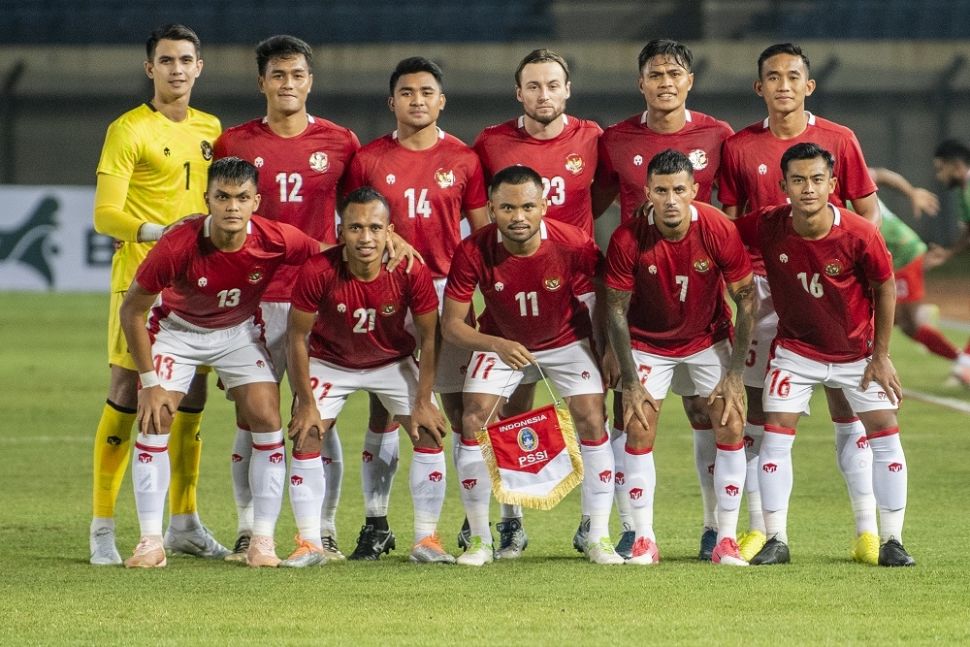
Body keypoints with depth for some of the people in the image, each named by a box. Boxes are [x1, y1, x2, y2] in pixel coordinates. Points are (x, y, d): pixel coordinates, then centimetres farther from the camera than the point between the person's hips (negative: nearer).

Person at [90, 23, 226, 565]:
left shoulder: (210, 129, 13)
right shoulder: (129, 130, -6)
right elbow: (105, 215, -12)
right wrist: (157, 232, -27)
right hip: (141, 276, -6)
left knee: (192, 398, 9)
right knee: (127, 393, -8)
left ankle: (185, 522, 19)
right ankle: (103, 528, -5)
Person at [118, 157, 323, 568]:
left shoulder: (278, 241, -29)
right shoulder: (177, 247, -33)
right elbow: (131, 310, -19)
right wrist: (149, 381, -18)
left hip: (241, 330, 2)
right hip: (176, 328, -2)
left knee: (267, 420, -10)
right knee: (154, 422, -13)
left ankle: (262, 541, -1)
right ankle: (151, 542, -6)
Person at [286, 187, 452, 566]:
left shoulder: (412, 272, -28)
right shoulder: (318, 273, -31)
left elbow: (429, 337, -13)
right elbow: (297, 337, -17)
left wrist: (423, 402, -13)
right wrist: (306, 403, -16)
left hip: (393, 361, 1)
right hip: (330, 361, -1)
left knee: (429, 433, -10)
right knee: (306, 437, -14)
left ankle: (426, 540, -1)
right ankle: (309, 544, -8)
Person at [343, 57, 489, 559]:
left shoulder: (462, 160, 4)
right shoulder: (368, 160, 4)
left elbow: (483, 233, 7)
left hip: (447, 291, 0)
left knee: (459, 405, -2)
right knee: (382, 407, 1)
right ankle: (375, 522, 6)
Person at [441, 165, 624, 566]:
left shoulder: (575, 246, -29)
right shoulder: (474, 253, -28)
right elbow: (451, 325, -21)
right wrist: (497, 346, -36)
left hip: (568, 341, -1)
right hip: (500, 342, 1)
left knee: (592, 422, -14)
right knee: (473, 424, -12)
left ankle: (599, 538, -4)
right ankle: (480, 539, 0)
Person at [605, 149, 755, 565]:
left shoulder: (719, 231, -25)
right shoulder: (628, 239, -25)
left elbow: (746, 297, -13)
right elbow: (616, 309, -13)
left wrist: (735, 374, -14)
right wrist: (630, 383, -15)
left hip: (709, 338, 0)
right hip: (649, 341, 0)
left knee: (731, 427, -8)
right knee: (638, 431, -9)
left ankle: (727, 540, 1)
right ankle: (644, 541, 1)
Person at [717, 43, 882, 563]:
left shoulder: (839, 140, 2)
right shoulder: (739, 147, 5)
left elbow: (869, 212, 6)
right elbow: (728, 224, 9)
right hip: (765, 285, 1)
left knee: (847, 402, -3)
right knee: (757, 407, -1)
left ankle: (867, 530, -1)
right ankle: (758, 529, 7)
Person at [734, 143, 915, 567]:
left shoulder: (859, 235, -25)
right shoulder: (766, 228, -22)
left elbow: (885, 287, -8)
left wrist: (881, 355, -6)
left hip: (857, 351, -1)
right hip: (795, 348, 1)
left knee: (885, 434, -4)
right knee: (775, 436, -7)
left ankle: (891, 542, 6)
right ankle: (776, 540, 3)